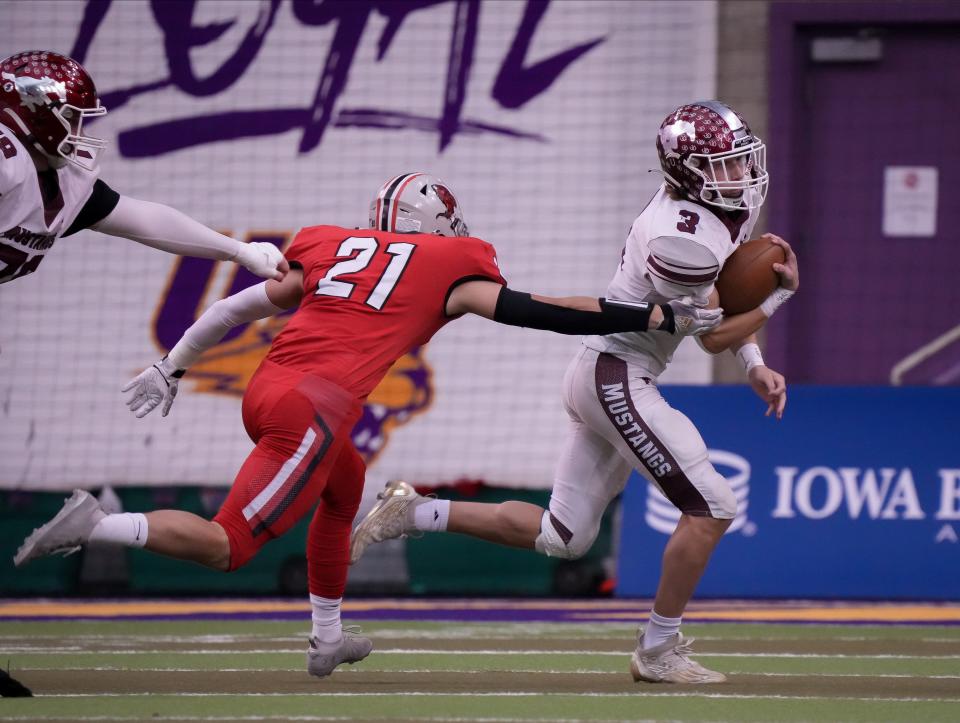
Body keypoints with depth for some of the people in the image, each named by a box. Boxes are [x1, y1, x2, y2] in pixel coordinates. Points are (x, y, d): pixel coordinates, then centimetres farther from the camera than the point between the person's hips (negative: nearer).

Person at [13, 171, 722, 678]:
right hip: (313, 410, -7)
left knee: (345, 487, 32)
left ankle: (328, 638, 34)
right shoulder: (451, 270, 8)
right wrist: (666, 318, 10)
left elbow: (238, 306, 23)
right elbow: (541, 313, 5)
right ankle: (98, 527, -18)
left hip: (265, 391, 7)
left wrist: (171, 368, 34)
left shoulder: (331, 250, 21)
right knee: (229, 546, -2)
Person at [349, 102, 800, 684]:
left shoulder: (731, 207, 6)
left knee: (560, 537, 12)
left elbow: (726, 294, 22)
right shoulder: (681, 238, -24)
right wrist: (780, 294, -6)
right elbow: (714, 335, -16)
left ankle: (414, 513, 16)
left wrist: (755, 364, 12)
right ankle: (658, 651, -1)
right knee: (711, 507, -9)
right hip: (618, 379, -10)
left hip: (600, 376, 10)